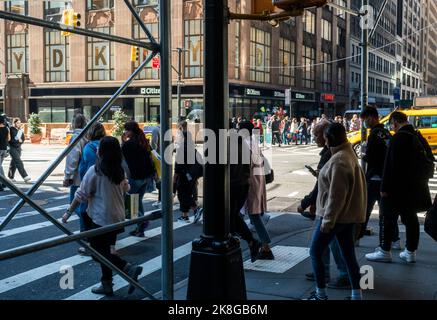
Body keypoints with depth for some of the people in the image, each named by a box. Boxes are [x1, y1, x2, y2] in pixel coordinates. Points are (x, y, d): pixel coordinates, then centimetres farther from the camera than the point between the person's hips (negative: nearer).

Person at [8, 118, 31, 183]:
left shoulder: (21, 130, 8)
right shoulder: (11, 129, -12)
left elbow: (23, 139, 9)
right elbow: (10, 139, -14)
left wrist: (20, 141, -10)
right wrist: (18, 141, -15)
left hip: (18, 148, 6)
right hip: (12, 148, -6)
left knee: (14, 163, 14)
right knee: (19, 162, -13)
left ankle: (11, 176, 25)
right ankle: (25, 176, -18)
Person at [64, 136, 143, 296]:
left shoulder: (95, 171, -15)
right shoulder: (120, 171, 3)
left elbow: (81, 195, -11)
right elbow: (125, 189, 19)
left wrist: (69, 211, 0)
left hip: (101, 219, -7)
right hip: (118, 217, 7)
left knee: (98, 253, 2)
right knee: (105, 250, 17)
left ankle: (129, 268, -13)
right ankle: (107, 285, 20)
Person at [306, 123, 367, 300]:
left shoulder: (339, 161, -21)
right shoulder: (348, 154, 9)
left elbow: (336, 195, -23)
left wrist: (327, 220, -18)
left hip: (336, 215, -9)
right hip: (348, 214, 9)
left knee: (315, 253, 5)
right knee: (349, 255, 12)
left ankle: (321, 295, 12)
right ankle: (357, 295, 17)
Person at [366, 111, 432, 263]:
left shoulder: (398, 138, -16)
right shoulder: (419, 137, 9)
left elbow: (390, 165, -20)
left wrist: (385, 188, -16)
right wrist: (422, 181, 25)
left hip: (398, 188, -8)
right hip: (415, 187, 8)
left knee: (389, 218, 0)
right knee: (411, 219, 12)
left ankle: (384, 251, 5)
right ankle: (411, 252, 18)